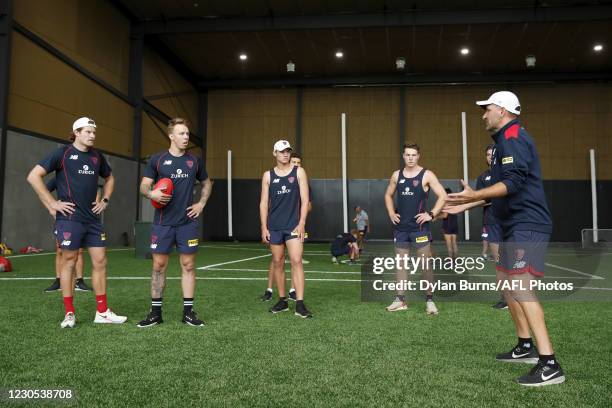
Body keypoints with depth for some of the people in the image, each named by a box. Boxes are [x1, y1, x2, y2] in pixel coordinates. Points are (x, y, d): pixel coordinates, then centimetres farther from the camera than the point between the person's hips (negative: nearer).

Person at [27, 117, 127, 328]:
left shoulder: (97, 157, 12)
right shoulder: (62, 153, -5)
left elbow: (109, 178, 29)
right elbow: (34, 176, -9)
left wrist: (105, 200, 15)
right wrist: (53, 203, -12)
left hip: (93, 219, 6)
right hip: (69, 218, -6)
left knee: (100, 262, 4)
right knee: (69, 263, 1)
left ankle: (102, 312, 13)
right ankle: (69, 314, 12)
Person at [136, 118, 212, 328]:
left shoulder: (194, 161, 7)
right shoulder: (157, 159, 0)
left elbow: (207, 184, 21)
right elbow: (143, 186, 1)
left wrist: (201, 204, 8)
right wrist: (152, 194, -20)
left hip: (187, 222, 2)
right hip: (163, 222, -1)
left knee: (188, 265, 3)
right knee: (159, 265, 2)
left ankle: (188, 312, 12)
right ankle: (156, 312, 14)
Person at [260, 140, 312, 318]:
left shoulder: (298, 172, 3)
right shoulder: (268, 175, 8)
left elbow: (305, 200, -1)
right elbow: (264, 203, 7)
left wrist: (301, 223, -10)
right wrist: (264, 227, 0)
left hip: (293, 225, -2)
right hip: (274, 226, 2)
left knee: (296, 261, -12)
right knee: (278, 263, 8)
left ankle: (300, 304, -11)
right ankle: (282, 300, 20)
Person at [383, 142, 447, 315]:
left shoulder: (427, 175, -5)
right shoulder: (397, 175, 8)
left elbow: (443, 195, -7)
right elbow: (388, 195, 20)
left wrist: (431, 214, -14)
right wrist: (391, 213, 7)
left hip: (419, 227, -4)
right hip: (400, 228, 4)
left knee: (425, 264, -1)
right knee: (400, 263, 8)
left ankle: (430, 300, 9)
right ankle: (401, 300, 15)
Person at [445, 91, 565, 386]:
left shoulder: (512, 138, -11)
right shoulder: (505, 140, 21)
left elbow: (513, 182, -25)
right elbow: (502, 189, 27)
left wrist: (474, 195, -32)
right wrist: (466, 205, 28)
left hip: (527, 226, -11)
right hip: (515, 227, 11)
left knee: (520, 286, -18)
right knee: (505, 281, 17)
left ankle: (549, 364, -17)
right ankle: (526, 347, 27)